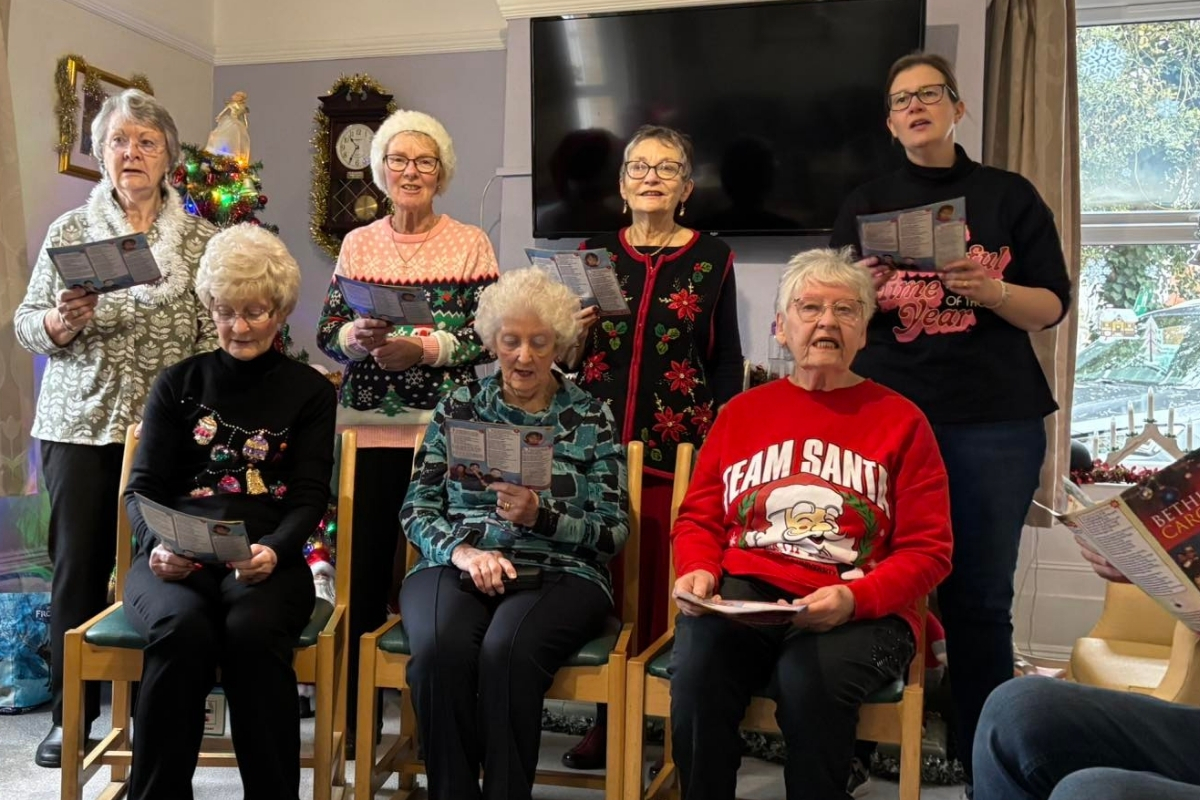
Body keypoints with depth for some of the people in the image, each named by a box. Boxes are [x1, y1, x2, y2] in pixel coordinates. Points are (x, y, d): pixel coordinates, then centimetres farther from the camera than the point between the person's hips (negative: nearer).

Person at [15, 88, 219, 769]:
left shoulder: (200, 239, 6)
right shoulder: (69, 230, 8)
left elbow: (215, 335, 2)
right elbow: (26, 323, 9)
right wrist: (59, 322, -13)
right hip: (80, 425, 1)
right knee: (78, 565, 4)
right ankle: (71, 715, 18)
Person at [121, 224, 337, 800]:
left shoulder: (311, 392, 12)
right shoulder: (178, 384, 15)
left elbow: (310, 498, 4)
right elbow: (142, 488, 9)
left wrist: (273, 552, -18)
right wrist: (156, 546, -14)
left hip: (267, 562, -1)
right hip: (176, 562, 1)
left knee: (253, 629, -34)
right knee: (183, 628, -33)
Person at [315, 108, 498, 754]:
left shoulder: (470, 243, 4)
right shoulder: (357, 243, 11)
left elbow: (488, 338, -2)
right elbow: (326, 333, 9)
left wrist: (423, 347, -15)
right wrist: (357, 337, -12)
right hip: (368, 427, 2)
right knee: (365, 566, 4)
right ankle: (357, 714, 18)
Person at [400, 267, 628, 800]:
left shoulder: (591, 418, 9)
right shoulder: (459, 407, 14)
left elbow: (613, 533, 4)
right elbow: (417, 508, 9)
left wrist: (540, 514, -13)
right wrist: (462, 550, -11)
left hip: (558, 574, -1)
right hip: (455, 565, 2)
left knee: (506, 651, -34)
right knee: (441, 650, -32)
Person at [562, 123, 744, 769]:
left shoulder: (712, 258, 7)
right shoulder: (593, 253, 12)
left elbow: (727, 361, 7)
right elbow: (568, 361, 16)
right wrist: (577, 331, -5)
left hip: (679, 448, -2)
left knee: (668, 584, -6)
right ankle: (608, 717, 14)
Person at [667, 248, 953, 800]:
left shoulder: (900, 420, 8)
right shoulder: (741, 412, 17)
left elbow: (927, 550, 3)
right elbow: (699, 517, 19)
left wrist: (854, 599, -15)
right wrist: (698, 571, -4)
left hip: (861, 610, -1)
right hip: (745, 592, 2)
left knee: (810, 677, -34)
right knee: (697, 666, -30)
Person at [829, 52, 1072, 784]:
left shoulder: (1010, 195, 7)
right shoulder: (868, 203, 10)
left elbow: (1052, 307, 4)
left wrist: (990, 290, -14)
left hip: (994, 422, -1)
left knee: (980, 597, 1)